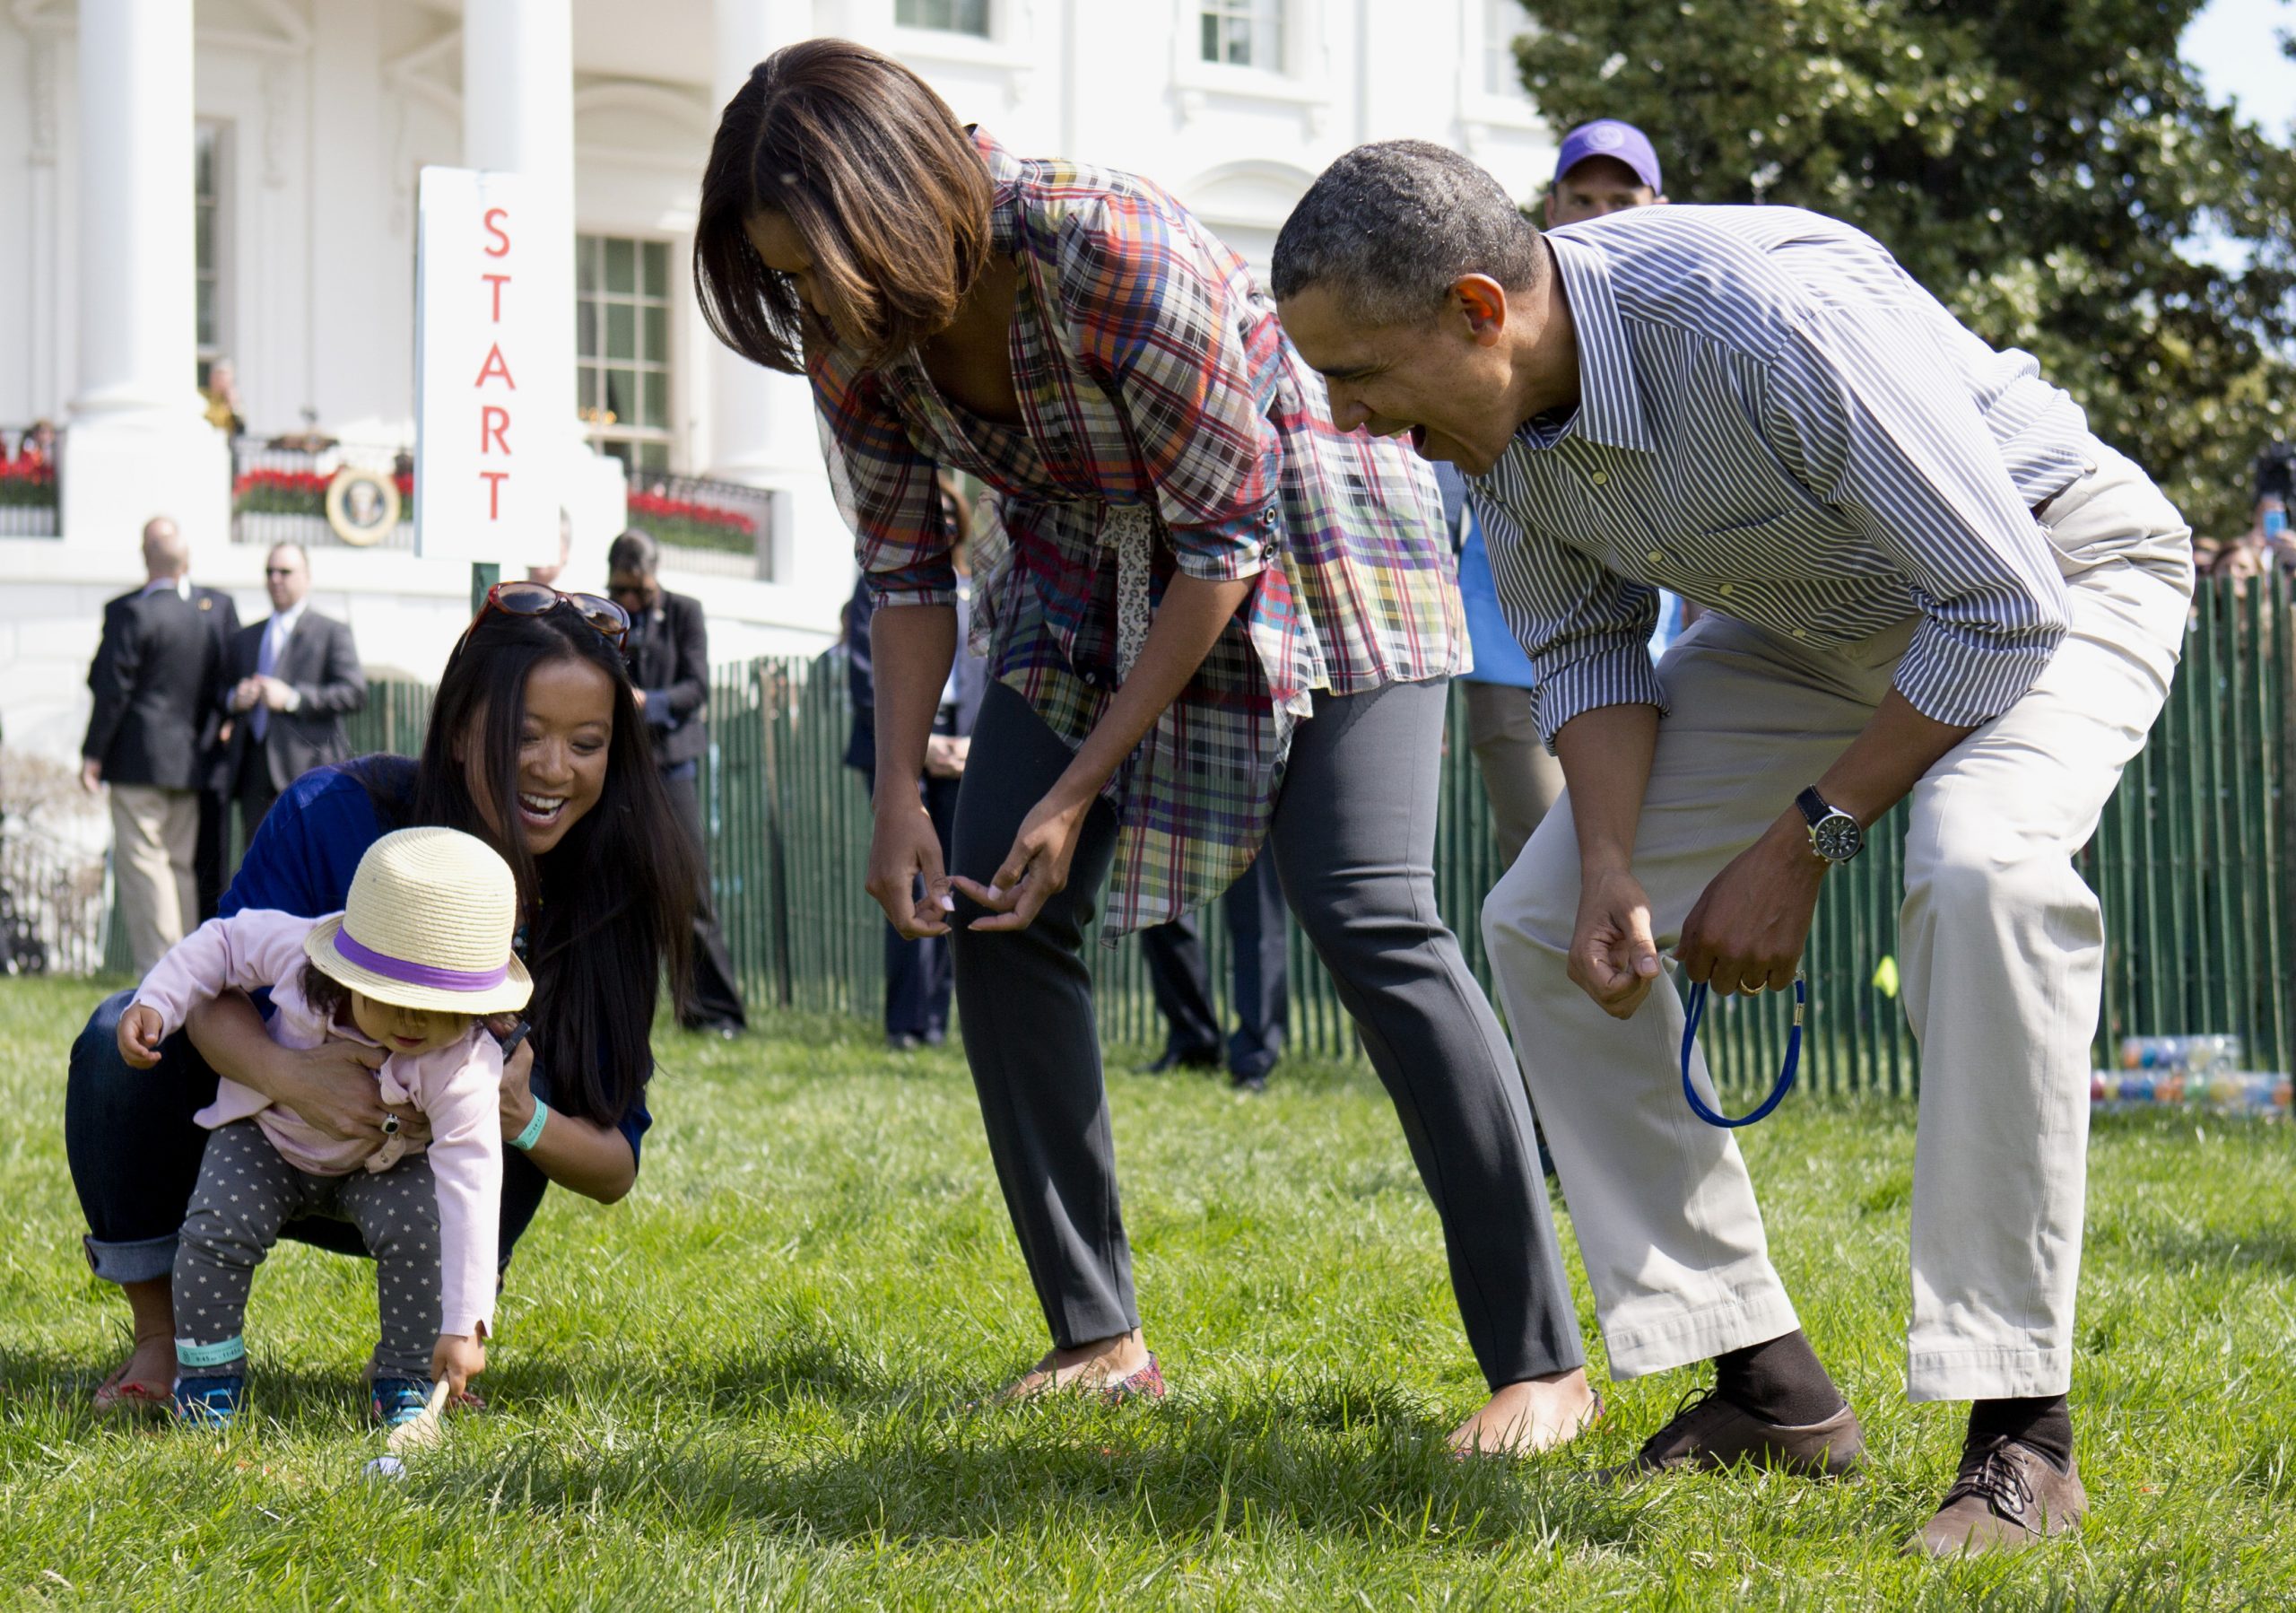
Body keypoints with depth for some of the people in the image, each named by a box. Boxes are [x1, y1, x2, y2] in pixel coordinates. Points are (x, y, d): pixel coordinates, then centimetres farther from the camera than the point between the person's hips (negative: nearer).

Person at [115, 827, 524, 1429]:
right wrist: (154, 1004, -18)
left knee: (418, 1227, -27)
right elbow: (225, 941, -9)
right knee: (217, 1226, -22)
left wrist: (464, 1327, -46)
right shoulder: (297, 950, -32)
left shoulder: (464, 1069, -37)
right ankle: (207, 1379, 1)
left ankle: (405, 1385, -4)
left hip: (380, 1165, -1)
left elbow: (470, 1193, -41)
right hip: (266, 1135, 1)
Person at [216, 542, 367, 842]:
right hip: (254, 775, 5)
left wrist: (292, 698, -15)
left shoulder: (332, 632, 5)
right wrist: (233, 700, 0)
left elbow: (355, 694, -6)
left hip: (306, 772, -5)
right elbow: (220, 695, 25)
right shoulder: (245, 637, 23)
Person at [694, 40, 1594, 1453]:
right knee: (995, 917, -5)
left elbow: (1222, 545, -26)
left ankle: (1543, 1363, -15)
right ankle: (1101, 1340, 6)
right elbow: (908, 567, -2)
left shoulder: (1122, 261, -35)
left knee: (1371, 917, -20)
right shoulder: (848, 332, -15)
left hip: (1297, 527, -7)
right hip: (1086, 560, 7)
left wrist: (1082, 790, -23)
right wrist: (899, 799, -14)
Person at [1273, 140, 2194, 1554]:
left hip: (2057, 573, -8)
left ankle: (2020, 1430, -29)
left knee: (1979, 870, -38)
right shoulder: (1494, 403, -14)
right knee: (1542, 922, 1)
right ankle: (1770, 1386, 6)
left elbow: (2004, 608, -31)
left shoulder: (1767, 321, -38)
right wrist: (1613, 865, -17)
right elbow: (1584, 646, 1)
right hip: (1818, 626, 8)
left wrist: (1804, 843, -25)